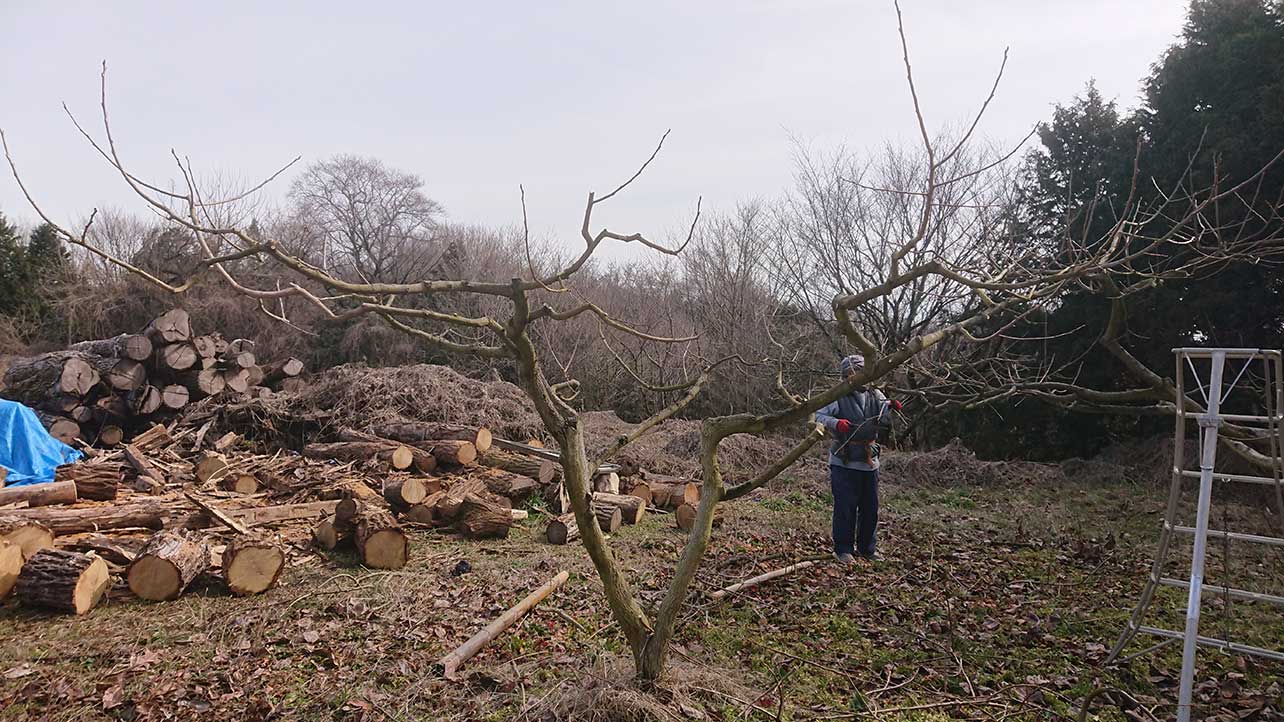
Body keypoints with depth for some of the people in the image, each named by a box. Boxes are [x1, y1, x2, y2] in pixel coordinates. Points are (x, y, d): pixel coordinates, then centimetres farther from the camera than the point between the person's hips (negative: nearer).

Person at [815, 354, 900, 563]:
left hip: (870, 463, 5)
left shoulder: (875, 396, 8)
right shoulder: (838, 398, -6)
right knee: (845, 508, -2)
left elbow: (886, 422, 1)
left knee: (870, 508, 12)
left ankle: (866, 548, 26)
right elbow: (819, 416, -12)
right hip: (844, 464, -5)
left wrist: (892, 408, -21)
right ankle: (843, 549, 10)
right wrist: (835, 423, -32)